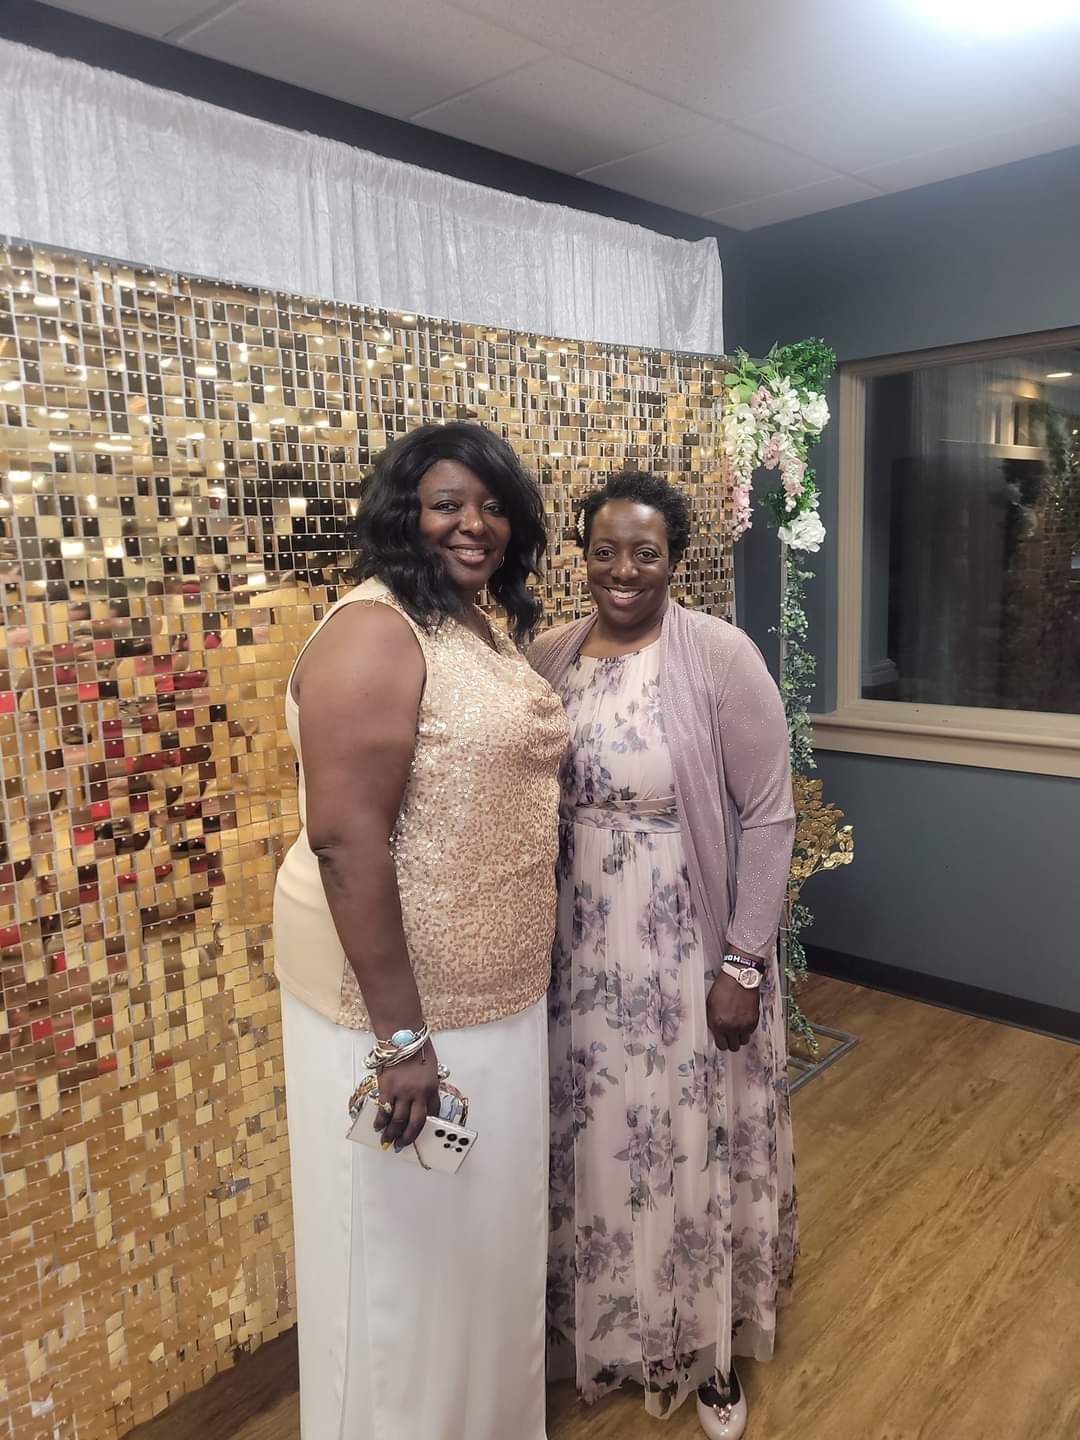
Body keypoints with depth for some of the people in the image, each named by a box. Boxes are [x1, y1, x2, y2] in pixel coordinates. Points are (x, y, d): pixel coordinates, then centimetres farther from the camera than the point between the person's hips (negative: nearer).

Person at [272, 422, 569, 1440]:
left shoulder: (484, 627, 9)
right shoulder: (374, 632, -19)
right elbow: (344, 839, -25)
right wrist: (399, 1035, -24)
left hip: (495, 992, 9)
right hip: (403, 999, -9)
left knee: (486, 1227, 26)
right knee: (408, 1250, 12)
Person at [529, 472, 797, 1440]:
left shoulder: (721, 657, -14)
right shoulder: (548, 658, 0)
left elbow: (768, 815, -12)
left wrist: (745, 964, -13)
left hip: (689, 953, -4)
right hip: (580, 951, 4)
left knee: (695, 1144, 13)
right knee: (594, 1143, 19)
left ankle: (709, 1352, 40)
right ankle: (601, 1329, 46)